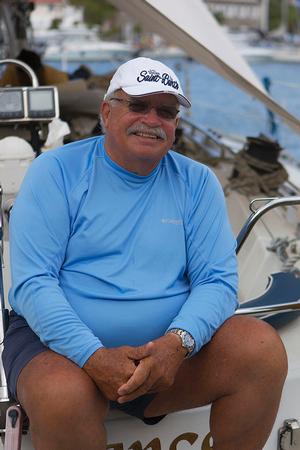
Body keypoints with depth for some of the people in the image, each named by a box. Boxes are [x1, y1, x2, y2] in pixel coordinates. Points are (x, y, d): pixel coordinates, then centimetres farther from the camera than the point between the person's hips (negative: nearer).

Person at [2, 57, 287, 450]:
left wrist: (177, 343, -22)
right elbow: (32, 282, -10)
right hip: (63, 341, -2)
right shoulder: (55, 172, -3)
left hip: (170, 347, 3)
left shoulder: (197, 182, 6)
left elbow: (217, 281, -1)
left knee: (263, 347, -20)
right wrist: (94, 357, -24)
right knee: (63, 398, -36)